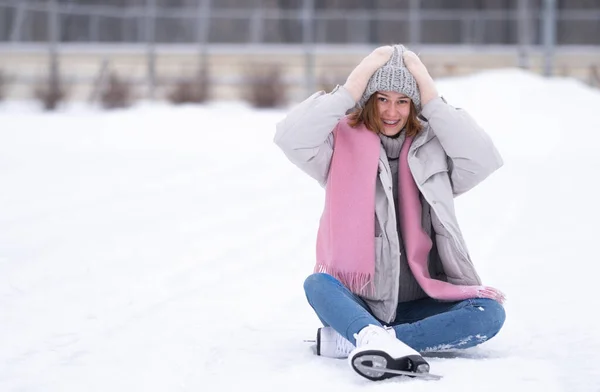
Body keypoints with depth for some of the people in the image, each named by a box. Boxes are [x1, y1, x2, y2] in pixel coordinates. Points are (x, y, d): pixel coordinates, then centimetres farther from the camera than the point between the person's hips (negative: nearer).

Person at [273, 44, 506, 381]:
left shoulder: (434, 149, 8)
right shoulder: (344, 145, 4)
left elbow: (483, 160, -10)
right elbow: (291, 138, -15)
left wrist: (433, 101, -8)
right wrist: (351, 89, -13)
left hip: (421, 304, 2)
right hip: (357, 302, -2)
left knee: (489, 313, -25)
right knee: (317, 285, -32)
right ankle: (375, 339, -63)